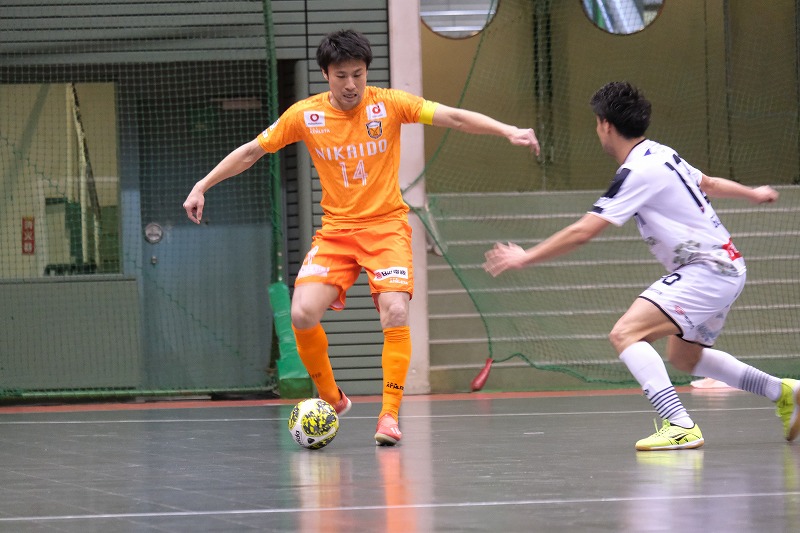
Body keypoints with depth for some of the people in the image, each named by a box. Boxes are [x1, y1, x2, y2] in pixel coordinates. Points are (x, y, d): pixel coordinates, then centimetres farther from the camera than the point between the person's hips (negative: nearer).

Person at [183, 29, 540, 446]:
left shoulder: (388, 105, -8)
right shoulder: (305, 115, -3)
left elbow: (454, 118, -14)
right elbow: (251, 151, 7)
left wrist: (507, 131, -27)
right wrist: (202, 186, 6)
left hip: (387, 226, -2)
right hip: (335, 231, 2)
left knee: (395, 314, -23)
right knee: (302, 314, -17)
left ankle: (389, 415, -13)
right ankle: (331, 400, 5)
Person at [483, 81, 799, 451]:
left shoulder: (637, 173, -18)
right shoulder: (661, 155, 10)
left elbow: (582, 233, -21)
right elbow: (709, 184, 29)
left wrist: (525, 257, -11)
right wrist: (752, 194, 49)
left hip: (707, 271, -10)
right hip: (725, 267, 10)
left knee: (625, 333, -21)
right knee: (683, 357, 27)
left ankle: (680, 426, -31)